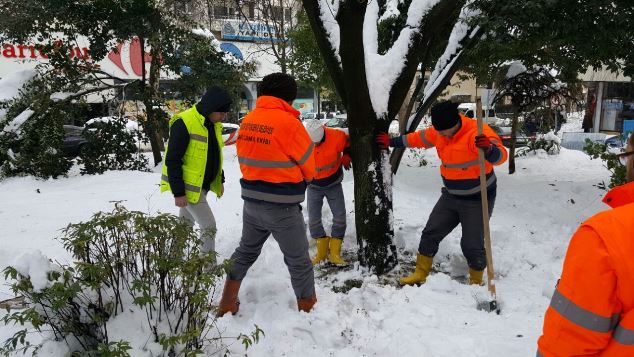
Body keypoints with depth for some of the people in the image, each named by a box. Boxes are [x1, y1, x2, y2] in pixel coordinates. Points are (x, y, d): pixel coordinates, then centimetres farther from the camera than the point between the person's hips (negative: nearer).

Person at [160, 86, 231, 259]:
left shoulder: (213, 124, 6)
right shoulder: (184, 123, -21)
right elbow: (172, 160, -20)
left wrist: (220, 180, 18)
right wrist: (178, 192, -21)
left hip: (203, 185, 8)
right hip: (188, 187, -8)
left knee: (186, 224, 19)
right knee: (209, 226, -8)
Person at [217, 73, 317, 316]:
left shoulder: (247, 121, 2)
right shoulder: (289, 123, -16)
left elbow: (245, 160, 9)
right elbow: (308, 168, -5)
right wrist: (297, 182, 14)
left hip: (251, 201, 6)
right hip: (282, 207, -6)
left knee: (246, 251, 24)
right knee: (298, 260, 10)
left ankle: (227, 304, 32)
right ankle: (308, 309, 23)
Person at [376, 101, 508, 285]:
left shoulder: (478, 131, -25)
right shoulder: (439, 132, -3)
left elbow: (500, 156, -37)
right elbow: (418, 138, 15)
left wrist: (488, 149, -60)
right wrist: (392, 142, 22)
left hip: (477, 199, -7)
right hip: (450, 196, 7)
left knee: (472, 244, -4)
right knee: (431, 233, 10)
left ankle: (476, 281, 22)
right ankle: (420, 274, 25)